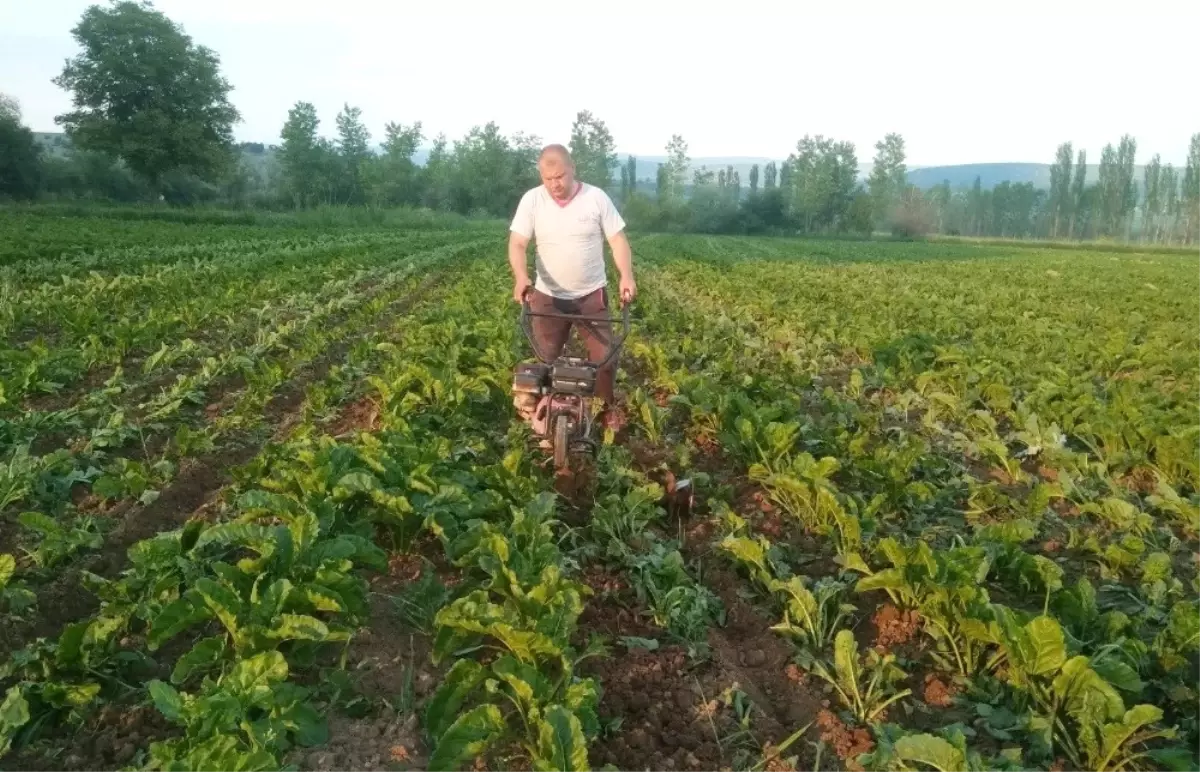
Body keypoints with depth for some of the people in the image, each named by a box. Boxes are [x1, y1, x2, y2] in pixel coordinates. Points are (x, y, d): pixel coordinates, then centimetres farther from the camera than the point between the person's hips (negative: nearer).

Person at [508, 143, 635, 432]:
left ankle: (608, 405, 26)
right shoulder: (531, 200, -7)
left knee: (605, 355, 2)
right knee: (545, 359, 8)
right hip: (547, 296, 1)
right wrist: (521, 277, -29)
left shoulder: (596, 197, -8)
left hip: (592, 295, 0)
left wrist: (627, 276, -24)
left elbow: (618, 240, -7)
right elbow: (517, 244, -10)